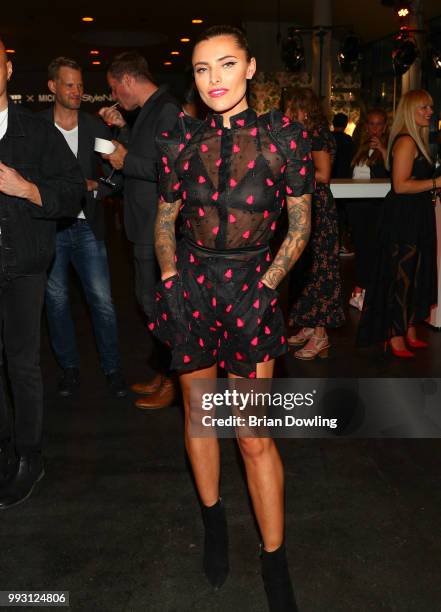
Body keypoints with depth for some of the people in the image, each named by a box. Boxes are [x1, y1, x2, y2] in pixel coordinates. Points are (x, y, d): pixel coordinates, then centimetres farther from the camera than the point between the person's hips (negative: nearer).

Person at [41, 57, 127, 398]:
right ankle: (69, 367, 24)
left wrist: (93, 186, -13)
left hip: (86, 227, 0)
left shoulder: (97, 127, 4)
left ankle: (113, 368, 14)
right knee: (56, 302, 9)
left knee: (103, 301, -1)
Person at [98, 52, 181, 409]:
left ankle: (172, 382, 13)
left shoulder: (166, 111, -15)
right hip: (147, 227, 10)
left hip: (158, 228, -10)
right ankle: (164, 374, 30)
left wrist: (127, 161, -15)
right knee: (152, 301, 16)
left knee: (156, 302, -1)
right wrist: (124, 128, 12)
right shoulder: (149, 111, 15)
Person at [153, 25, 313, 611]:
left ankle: (275, 564, 18)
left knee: (256, 436, -1)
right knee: (198, 413, 14)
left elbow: (300, 226, 0)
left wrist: (265, 287, -10)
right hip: (190, 288, 3)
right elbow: (165, 219, 11)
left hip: (251, 290, -3)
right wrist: (170, 277, -4)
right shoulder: (181, 140, 2)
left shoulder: (282, 136, -5)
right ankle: (214, 522, 38)